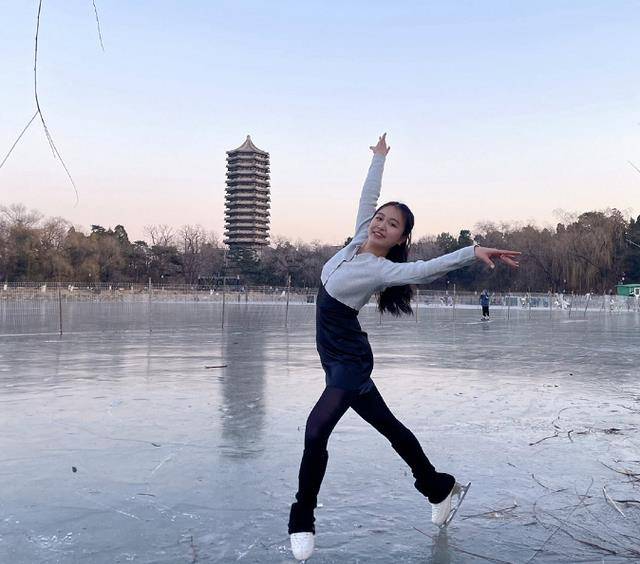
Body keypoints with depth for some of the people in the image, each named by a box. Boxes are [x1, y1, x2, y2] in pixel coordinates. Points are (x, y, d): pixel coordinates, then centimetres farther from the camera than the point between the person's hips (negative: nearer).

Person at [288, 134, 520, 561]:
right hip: (338, 359, 9)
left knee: (316, 432, -20)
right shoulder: (359, 240, -2)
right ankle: (439, 487, 35)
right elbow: (369, 195, 10)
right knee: (387, 424, 19)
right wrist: (380, 157, 18)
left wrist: (473, 251, -50)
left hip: (349, 360, -9)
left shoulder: (384, 270, -21)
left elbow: (430, 268, -36)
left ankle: (303, 522, -2)